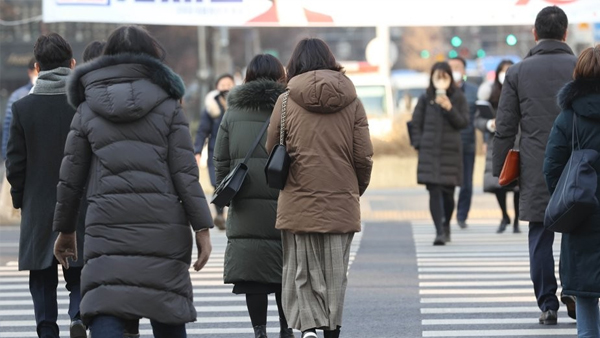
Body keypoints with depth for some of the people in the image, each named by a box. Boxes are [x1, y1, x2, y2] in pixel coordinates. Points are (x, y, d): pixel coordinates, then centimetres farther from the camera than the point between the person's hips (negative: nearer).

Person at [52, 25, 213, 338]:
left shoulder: (87, 110, 9)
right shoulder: (168, 106, 5)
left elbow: (70, 177, 10)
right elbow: (185, 173, -1)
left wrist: (64, 230, 20)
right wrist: (202, 228, 0)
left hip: (107, 227, 0)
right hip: (164, 226, 0)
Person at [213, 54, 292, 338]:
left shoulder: (233, 114, 6)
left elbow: (221, 163, 6)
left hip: (246, 208, 1)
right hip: (285, 205, -1)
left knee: (252, 271, 3)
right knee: (286, 274, 9)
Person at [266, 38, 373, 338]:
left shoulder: (286, 101, -3)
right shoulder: (352, 102, 1)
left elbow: (271, 150, 4)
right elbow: (364, 158, 2)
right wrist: (357, 191, 18)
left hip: (298, 203, -1)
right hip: (341, 203, 1)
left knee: (301, 271, 5)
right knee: (335, 273, 12)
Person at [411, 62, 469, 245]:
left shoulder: (458, 98, 4)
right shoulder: (425, 99, 6)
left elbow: (463, 123, -1)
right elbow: (416, 123, 10)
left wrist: (449, 108, -14)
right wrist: (419, 144, 1)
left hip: (451, 151, 0)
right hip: (429, 152, 0)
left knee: (448, 192, 5)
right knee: (434, 192, -9)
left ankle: (446, 226, 29)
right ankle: (439, 232, -11)